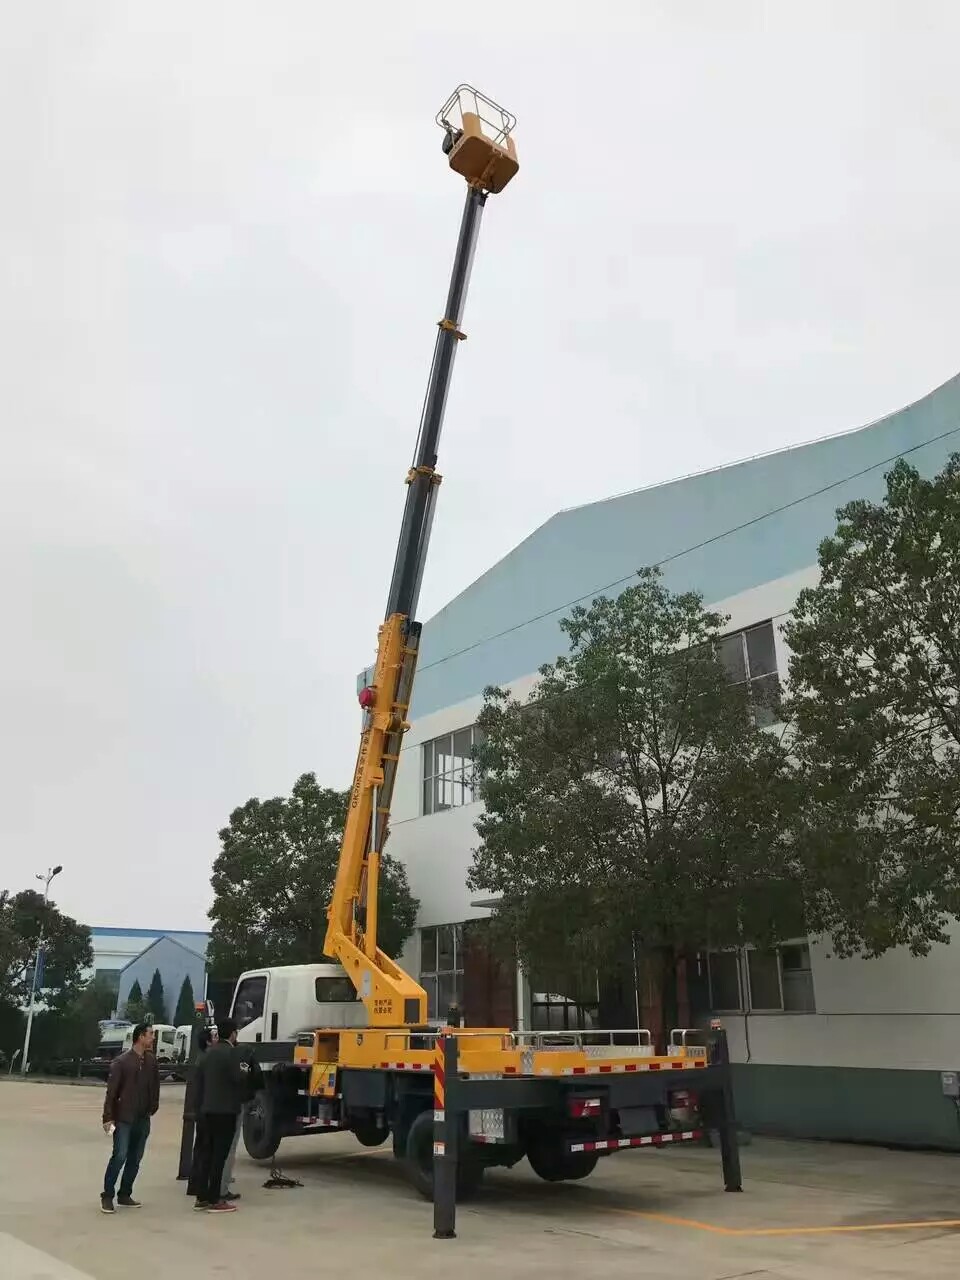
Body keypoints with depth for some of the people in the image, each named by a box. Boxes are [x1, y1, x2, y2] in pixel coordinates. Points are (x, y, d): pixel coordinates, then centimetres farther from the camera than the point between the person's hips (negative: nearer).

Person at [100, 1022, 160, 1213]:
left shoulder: (151, 1061, 4)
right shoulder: (121, 1062, -11)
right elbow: (111, 1091, -10)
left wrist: (152, 1108, 8)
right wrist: (108, 1117, -12)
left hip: (143, 1119, 5)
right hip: (124, 1118, -5)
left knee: (135, 1158, 9)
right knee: (120, 1156, -10)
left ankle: (125, 1195, 20)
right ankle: (107, 1196, 3)